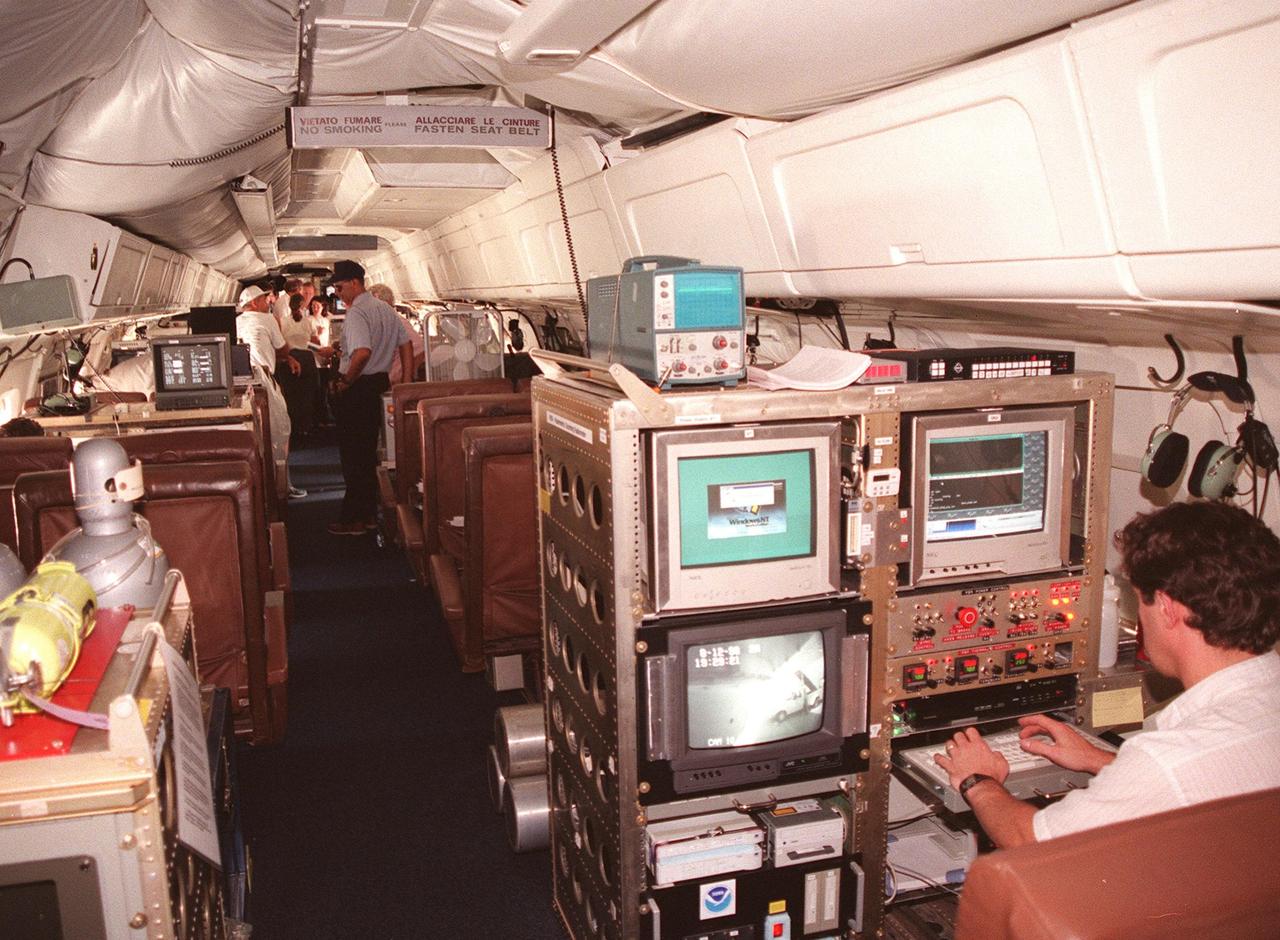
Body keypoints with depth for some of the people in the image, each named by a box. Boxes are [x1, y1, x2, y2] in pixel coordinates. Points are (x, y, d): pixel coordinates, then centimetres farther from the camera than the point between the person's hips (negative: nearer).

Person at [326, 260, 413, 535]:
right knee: (368, 452, 16)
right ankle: (368, 514, 22)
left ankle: (353, 519, 5)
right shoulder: (386, 309, 10)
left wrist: (346, 381, -20)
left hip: (356, 389, -9)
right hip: (378, 384, 9)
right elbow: (407, 344, 13)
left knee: (352, 456, 0)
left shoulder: (356, 313, -18)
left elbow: (362, 352, -33)